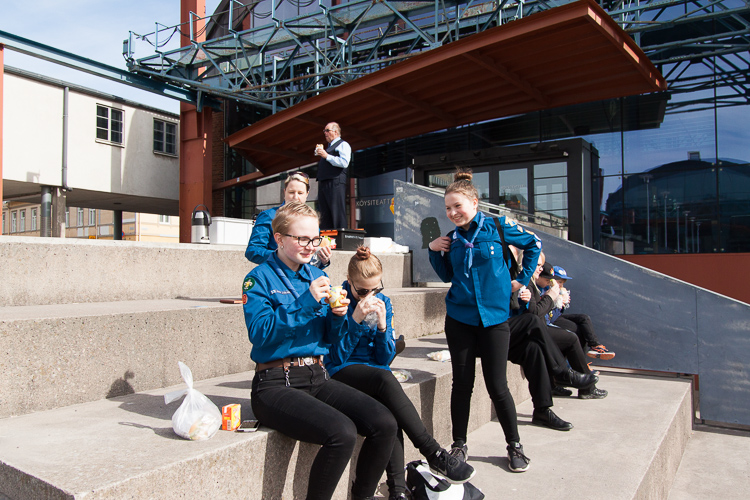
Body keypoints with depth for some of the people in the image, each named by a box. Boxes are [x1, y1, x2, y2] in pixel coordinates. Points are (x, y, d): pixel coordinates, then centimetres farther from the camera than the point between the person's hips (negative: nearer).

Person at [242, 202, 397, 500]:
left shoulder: (317, 276, 14)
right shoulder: (260, 278, -2)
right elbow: (259, 333, -17)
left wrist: (338, 316, -5)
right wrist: (306, 302, -21)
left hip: (317, 378, 6)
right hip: (276, 384, -6)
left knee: (384, 424, -14)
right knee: (342, 432, -30)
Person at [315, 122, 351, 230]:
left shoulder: (343, 145, 4)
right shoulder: (328, 147, 29)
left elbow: (344, 162, -14)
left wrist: (326, 156, -12)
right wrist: (319, 154, 18)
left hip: (335, 184, -8)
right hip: (323, 184, 9)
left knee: (338, 215, -13)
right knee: (324, 216, 4)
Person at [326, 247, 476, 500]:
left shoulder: (383, 302, 7)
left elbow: (385, 359, 5)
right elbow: (337, 358, -10)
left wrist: (381, 327, -13)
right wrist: (355, 320, -20)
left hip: (375, 371, 4)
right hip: (341, 373, -4)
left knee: (390, 411, -31)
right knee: (386, 380, -35)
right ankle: (435, 455, -29)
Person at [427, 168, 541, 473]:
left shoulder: (498, 227, -4)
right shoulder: (451, 237, 5)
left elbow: (533, 244, 11)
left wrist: (522, 278, 7)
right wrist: (434, 251, 1)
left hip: (494, 317, -2)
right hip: (459, 319, 3)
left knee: (496, 385, 1)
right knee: (462, 383, 6)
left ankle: (514, 446, 21)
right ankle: (459, 445, 21)